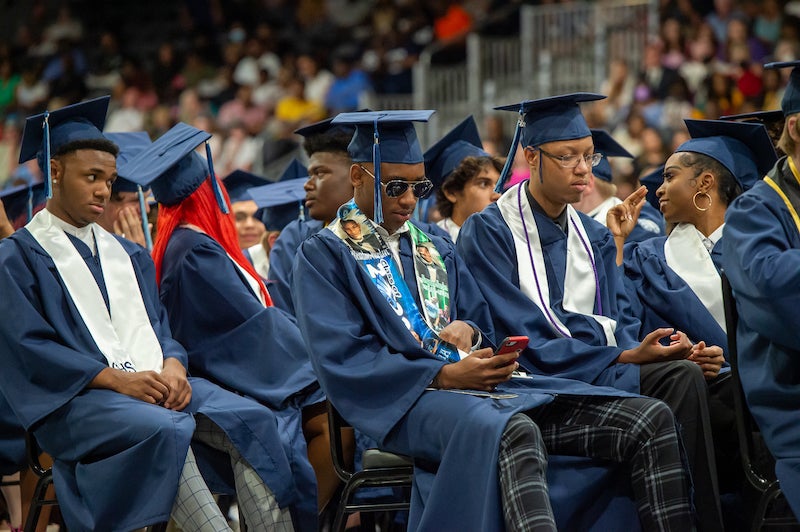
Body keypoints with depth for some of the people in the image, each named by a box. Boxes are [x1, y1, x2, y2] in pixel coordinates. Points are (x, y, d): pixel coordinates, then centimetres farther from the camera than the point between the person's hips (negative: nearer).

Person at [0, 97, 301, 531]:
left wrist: (172, 366, -7)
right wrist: (116, 378, -17)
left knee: (252, 419, -21)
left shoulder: (127, 255, 25)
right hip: (76, 397, -6)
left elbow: (158, 328, 18)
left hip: (154, 381, 6)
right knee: (166, 430, -36)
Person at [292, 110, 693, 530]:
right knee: (513, 433, -42)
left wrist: (469, 331, -4)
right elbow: (343, 361, -8)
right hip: (406, 400, -7)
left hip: (477, 385, 7)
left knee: (651, 418, -12)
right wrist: (446, 376, -17)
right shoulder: (324, 255, 4)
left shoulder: (436, 251, 25)